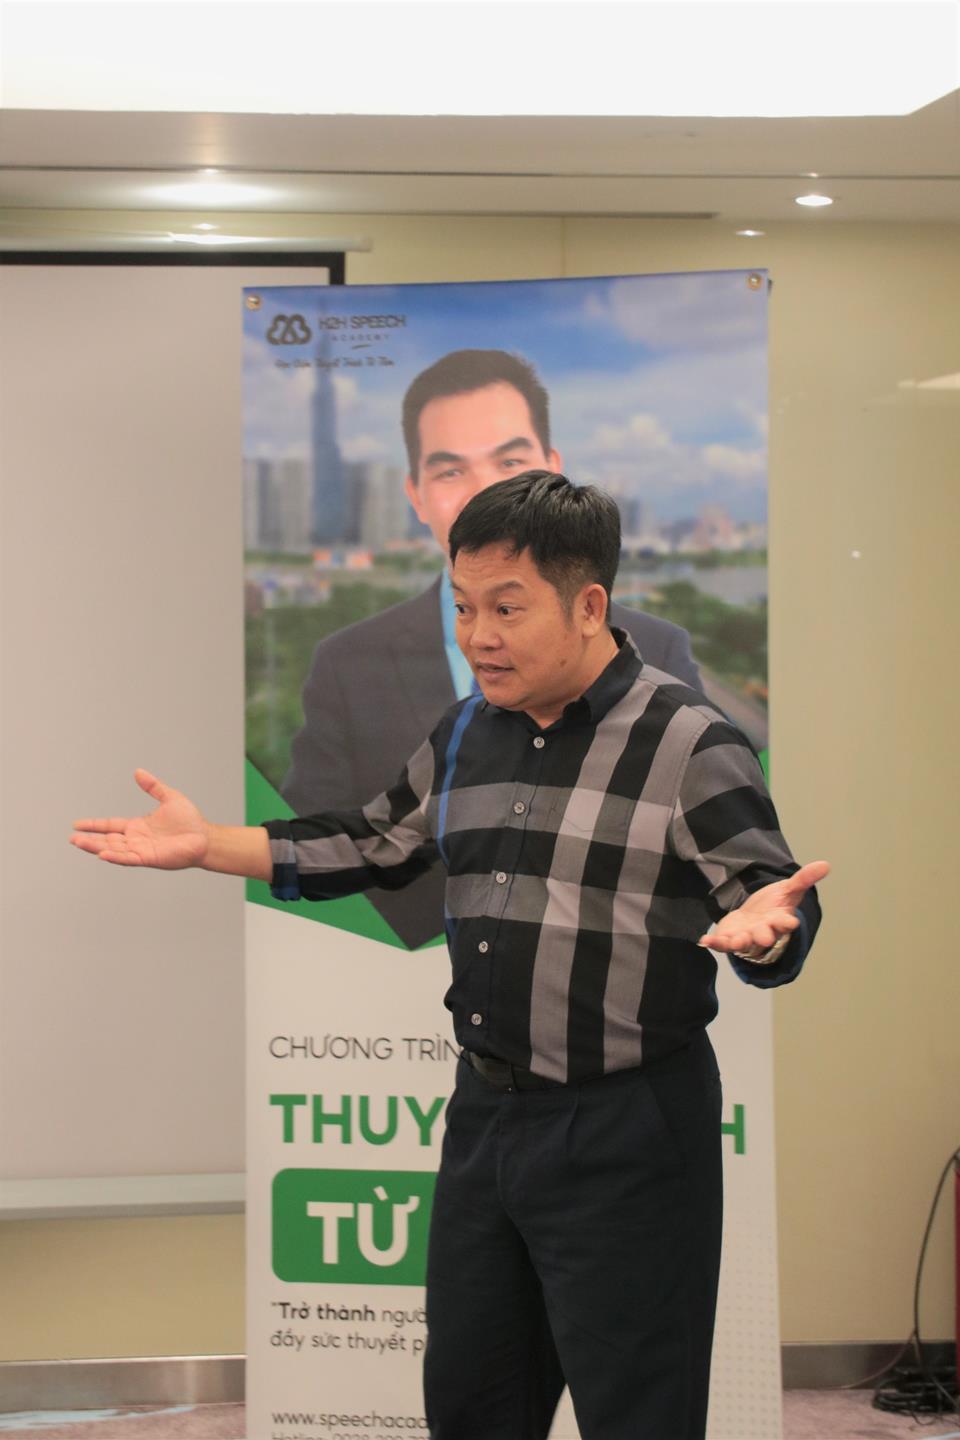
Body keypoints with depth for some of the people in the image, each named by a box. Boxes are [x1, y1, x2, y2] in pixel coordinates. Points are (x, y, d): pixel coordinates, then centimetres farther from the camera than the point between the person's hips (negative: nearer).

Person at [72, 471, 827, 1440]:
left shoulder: (688, 743, -12)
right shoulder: (466, 736, 9)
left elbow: (774, 903, -16)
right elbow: (371, 847, 21)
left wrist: (761, 930, -40)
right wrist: (207, 845, 15)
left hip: (626, 1134, -7)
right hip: (487, 1109, 7)